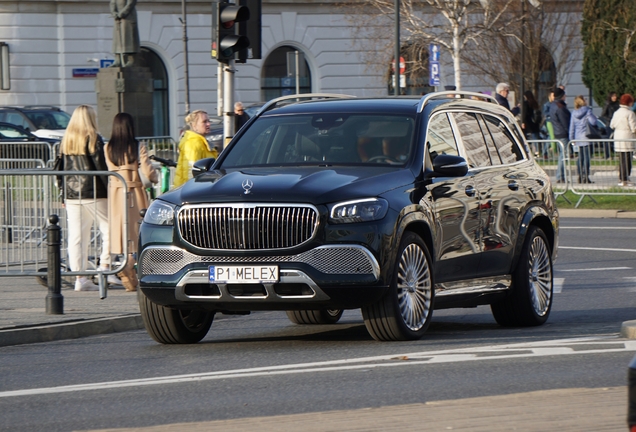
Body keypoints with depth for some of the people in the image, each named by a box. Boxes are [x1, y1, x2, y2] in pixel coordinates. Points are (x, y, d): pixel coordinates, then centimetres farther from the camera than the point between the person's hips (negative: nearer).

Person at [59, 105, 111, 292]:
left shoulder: (66, 140, 10)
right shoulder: (93, 139, -7)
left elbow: (62, 170, 13)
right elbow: (101, 167, -10)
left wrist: (65, 196, 17)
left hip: (72, 194, 6)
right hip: (94, 193, -5)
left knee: (76, 236, 3)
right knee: (108, 228, 6)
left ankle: (80, 277, 2)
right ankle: (104, 266, -4)